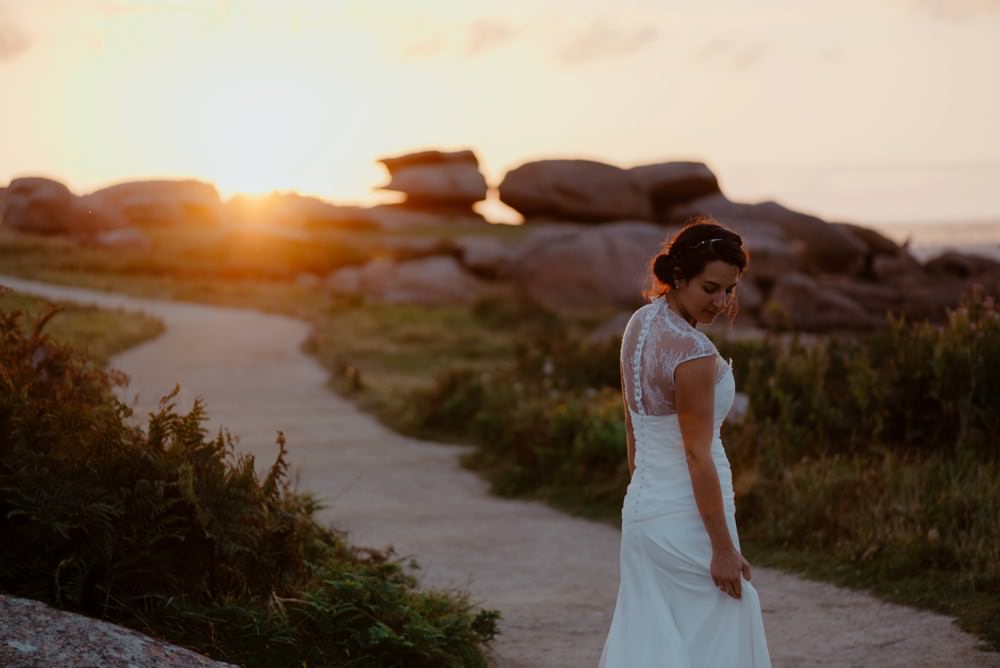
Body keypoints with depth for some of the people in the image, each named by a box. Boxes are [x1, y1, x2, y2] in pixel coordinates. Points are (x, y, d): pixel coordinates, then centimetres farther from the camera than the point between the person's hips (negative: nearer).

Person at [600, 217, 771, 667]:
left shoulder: (639, 324, 4)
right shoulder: (693, 353, -21)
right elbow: (698, 455, -20)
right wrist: (723, 547, -16)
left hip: (642, 508, 8)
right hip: (687, 516, -8)